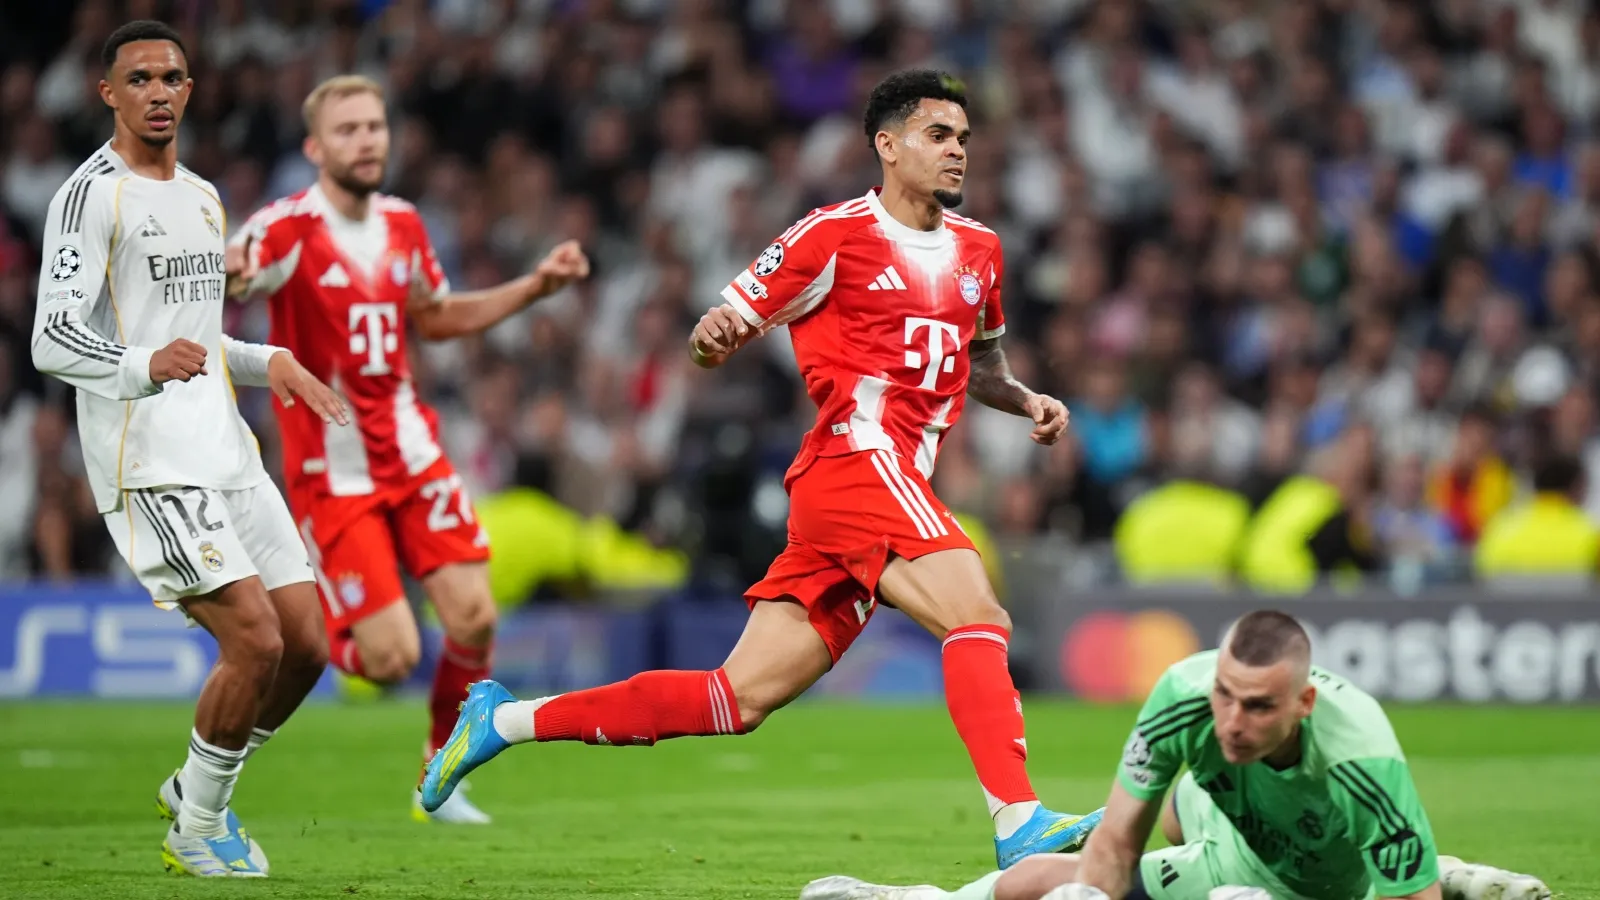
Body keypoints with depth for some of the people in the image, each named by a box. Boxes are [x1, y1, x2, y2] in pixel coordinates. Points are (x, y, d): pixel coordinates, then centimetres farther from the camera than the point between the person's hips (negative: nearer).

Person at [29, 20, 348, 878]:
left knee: (305, 646, 4)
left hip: (228, 452, 8)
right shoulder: (91, 195, -8)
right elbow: (52, 340, -18)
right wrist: (144, 366, -34)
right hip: (151, 467, -8)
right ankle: (195, 831, 1)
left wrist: (268, 363, 18)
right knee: (254, 641, -17)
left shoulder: (201, 196, 19)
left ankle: (198, 790, 25)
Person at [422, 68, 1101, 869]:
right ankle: (1018, 825, -29)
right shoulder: (837, 233, -2)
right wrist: (713, 336, -24)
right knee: (978, 616, -25)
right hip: (858, 462, -7)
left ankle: (504, 719, 12)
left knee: (742, 697, 4)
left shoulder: (978, 249, 19)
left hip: (897, 484, 7)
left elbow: (980, 365, 35)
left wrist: (1027, 402, 14)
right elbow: (730, 324, 0)